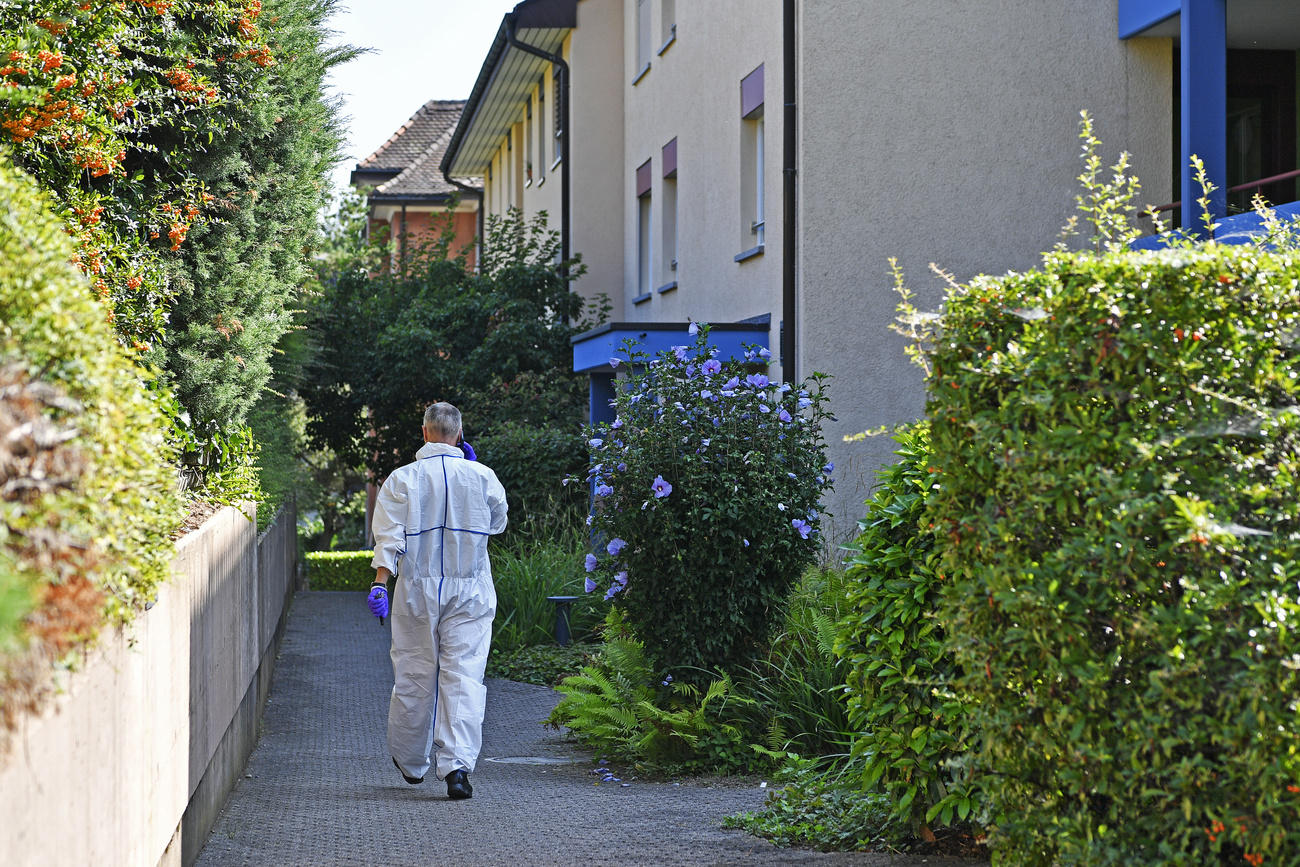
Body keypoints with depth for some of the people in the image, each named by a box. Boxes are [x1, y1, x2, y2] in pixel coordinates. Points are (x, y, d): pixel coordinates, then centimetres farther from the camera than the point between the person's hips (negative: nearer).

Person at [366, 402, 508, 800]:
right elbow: (497, 523, 16)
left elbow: (389, 536, -10)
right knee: (464, 676, -4)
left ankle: (411, 763, 27)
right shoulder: (481, 476, -1)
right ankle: (457, 764, -18)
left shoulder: (403, 479, -4)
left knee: (414, 676, 11)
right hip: (470, 589, 0)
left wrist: (380, 583, -11)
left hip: (418, 588, 0)